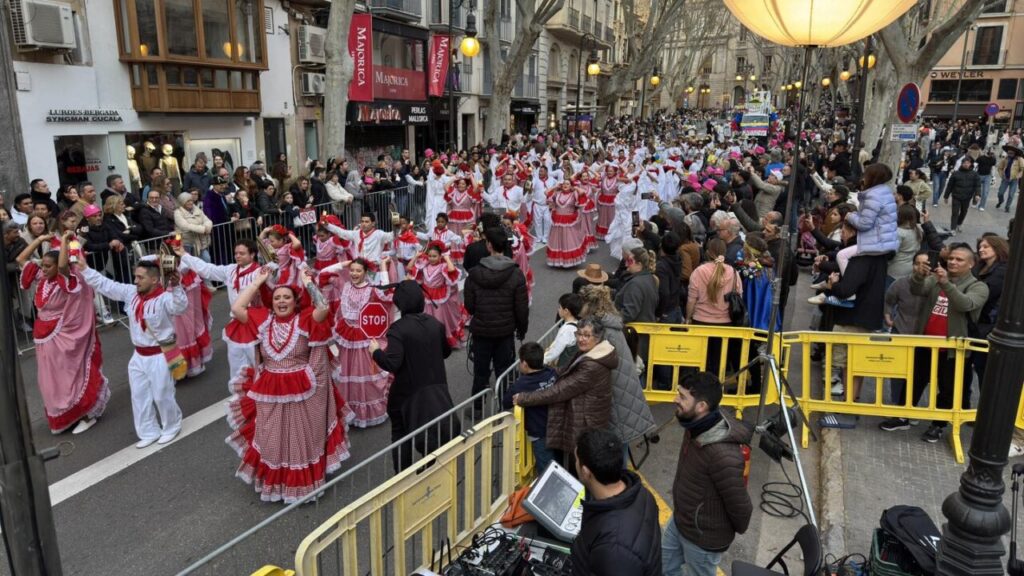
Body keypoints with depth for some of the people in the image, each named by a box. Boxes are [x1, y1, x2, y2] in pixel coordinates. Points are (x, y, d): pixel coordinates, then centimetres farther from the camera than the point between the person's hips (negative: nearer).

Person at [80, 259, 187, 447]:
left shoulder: (164, 298, -23)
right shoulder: (131, 292, 0)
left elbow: (180, 306, -43)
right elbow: (105, 284, 9)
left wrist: (175, 287, -59)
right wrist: (84, 269, 7)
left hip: (160, 356, -8)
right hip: (139, 355, 8)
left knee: (162, 395, 4)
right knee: (139, 396, 16)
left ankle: (172, 427, 29)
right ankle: (149, 432, 31)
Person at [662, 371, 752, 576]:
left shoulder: (722, 454, -38)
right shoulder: (696, 427, -10)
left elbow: (739, 504, -25)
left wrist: (738, 529, -5)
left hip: (703, 537, -8)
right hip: (678, 521, 8)